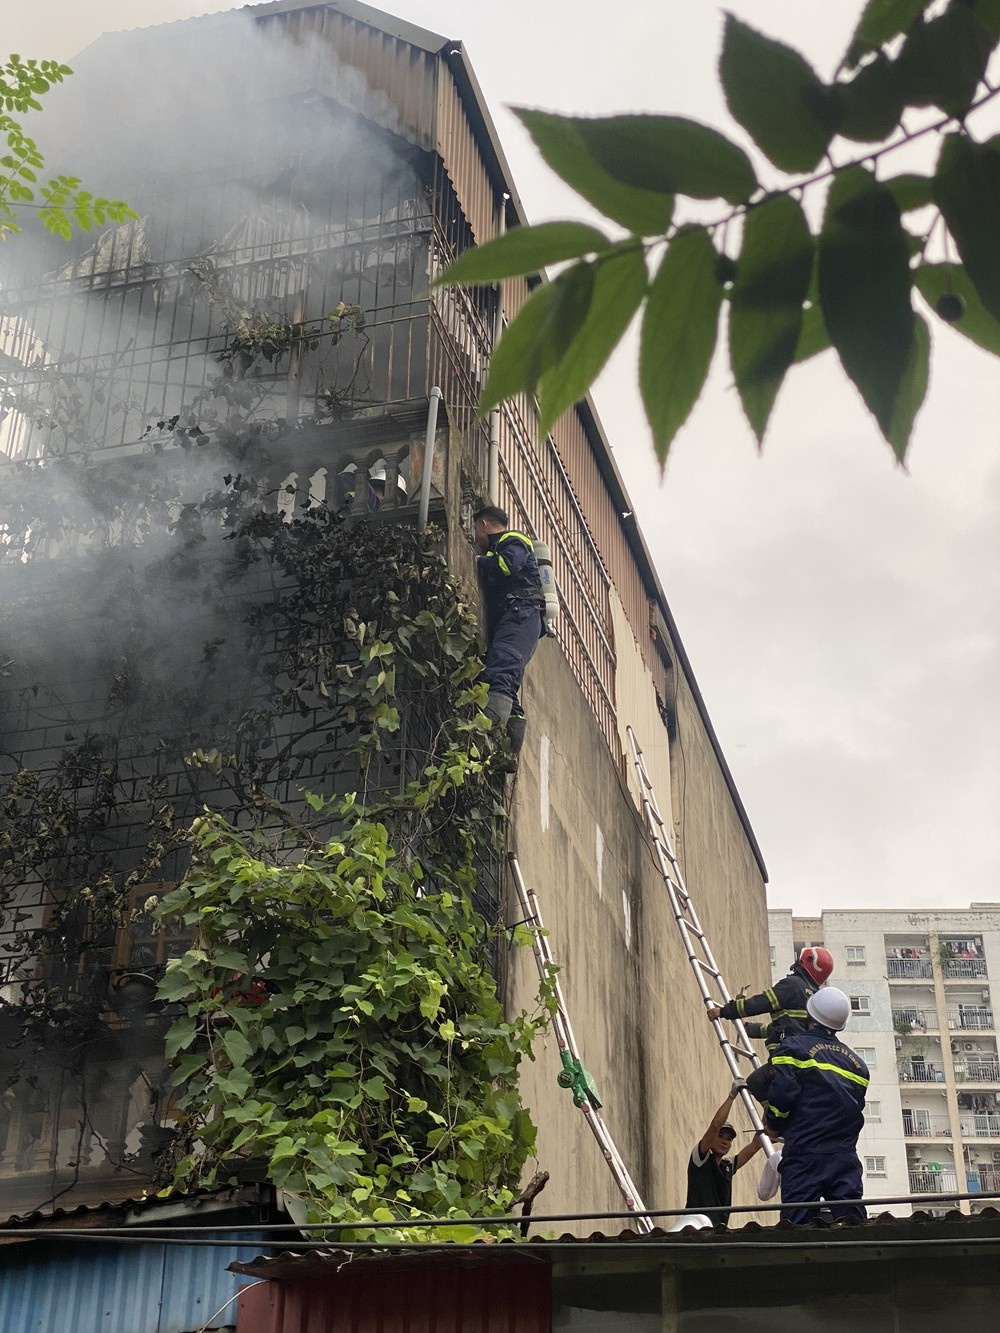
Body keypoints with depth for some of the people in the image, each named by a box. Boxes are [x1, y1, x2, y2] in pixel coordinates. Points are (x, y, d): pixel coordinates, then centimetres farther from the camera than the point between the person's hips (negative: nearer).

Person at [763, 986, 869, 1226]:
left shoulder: (794, 1047, 1)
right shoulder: (856, 1062, 19)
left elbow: (781, 1094, -10)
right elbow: (856, 1107, 19)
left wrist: (773, 1125, 10)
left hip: (806, 1154, -5)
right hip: (846, 1156, 5)